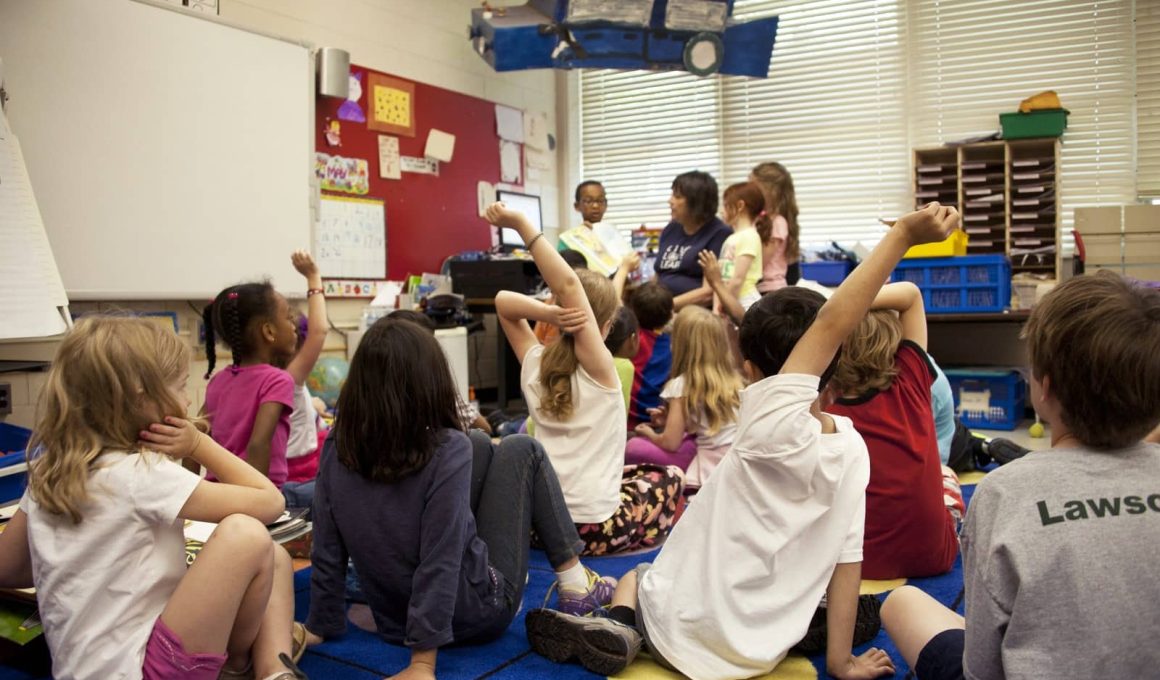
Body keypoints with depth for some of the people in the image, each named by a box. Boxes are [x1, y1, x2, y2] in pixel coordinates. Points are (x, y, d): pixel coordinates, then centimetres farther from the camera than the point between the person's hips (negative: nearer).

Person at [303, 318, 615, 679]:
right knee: (521, 450, 6)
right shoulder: (447, 450, -25)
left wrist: (319, 627, 7)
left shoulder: (336, 448, -11)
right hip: (475, 614, -5)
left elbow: (326, 553, -5)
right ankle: (576, 584, 13)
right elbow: (440, 565, -27)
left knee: (480, 445, 14)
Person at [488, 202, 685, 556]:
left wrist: (547, 313, -14)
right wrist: (521, 224, -30)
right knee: (670, 476, 23)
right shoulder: (599, 367, -15)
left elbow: (504, 300, 5)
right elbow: (568, 286, -25)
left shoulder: (534, 364, -1)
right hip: (592, 528, -5)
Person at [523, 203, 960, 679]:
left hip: (683, 633, -4)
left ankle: (620, 627, -1)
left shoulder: (771, 426, -27)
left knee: (634, 576, 29)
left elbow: (829, 325, -29)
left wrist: (902, 236, -29)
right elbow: (848, 560, -7)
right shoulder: (854, 451, -11)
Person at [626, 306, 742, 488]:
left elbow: (670, 442, -8)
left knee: (634, 447, -2)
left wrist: (650, 433, 14)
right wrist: (669, 418, 24)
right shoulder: (735, 379, 8)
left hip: (710, 471, -6)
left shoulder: (682, 385, -8)